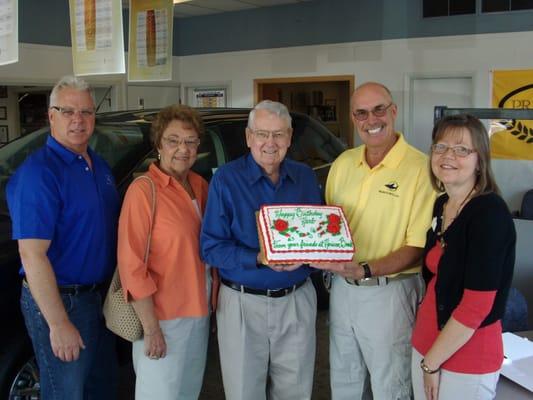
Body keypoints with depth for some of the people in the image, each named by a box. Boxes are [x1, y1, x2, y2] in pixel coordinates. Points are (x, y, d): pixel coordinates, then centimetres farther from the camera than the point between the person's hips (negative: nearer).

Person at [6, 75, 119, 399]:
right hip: (61, 301, -8)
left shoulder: (99, 165, 6)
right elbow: (32, 255, -23)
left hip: (101, 296, 8)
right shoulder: (38, 172, -20)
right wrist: (58, 324, -24)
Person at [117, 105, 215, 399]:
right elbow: (132, 265, -18)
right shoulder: (143, 190, -17)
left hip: (198, 311, 7)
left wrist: (211, 299, 4)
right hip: (162, 317, -6)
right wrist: (151, 328, -19)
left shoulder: (200, 186, 3)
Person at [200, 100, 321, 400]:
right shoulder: (226, 180, -8)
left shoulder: (306, 177, 4)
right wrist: (258, 259, -25)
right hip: (243, 303, -3)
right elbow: (211, 248, -11)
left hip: (297, 300, 3)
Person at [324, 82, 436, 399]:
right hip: (342, 288, 6)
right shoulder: (343, 164, 4)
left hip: (389, 292, -6)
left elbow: (418, 248, -16)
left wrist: (366, 271, -27)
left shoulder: (420, 168, -16)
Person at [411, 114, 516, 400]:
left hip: (466, 356, -7)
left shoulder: (490, 213, -18)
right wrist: (427, 358, 9)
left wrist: (432, 362, -13)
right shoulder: (441, 205, 5)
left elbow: (477, 306, -21)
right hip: (426, 344, 7)